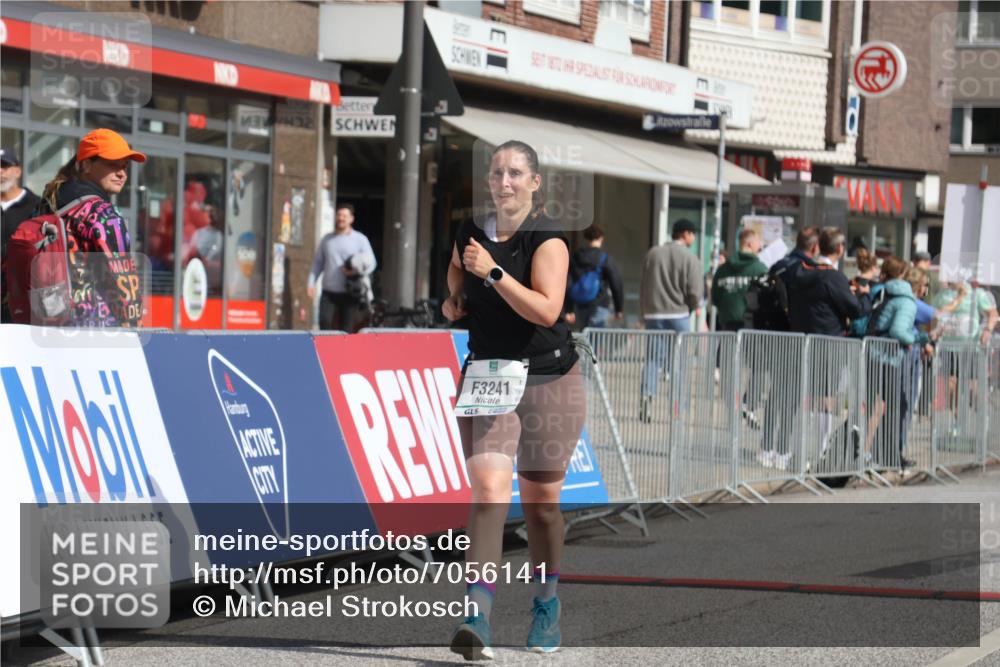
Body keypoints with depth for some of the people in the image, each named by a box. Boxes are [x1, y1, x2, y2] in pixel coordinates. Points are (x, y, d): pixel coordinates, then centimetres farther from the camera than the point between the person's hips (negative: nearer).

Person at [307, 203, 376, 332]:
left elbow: (371, 263, 2)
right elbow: (317, 263, 18)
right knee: (324, 322, -17)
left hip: (350, 294, -2)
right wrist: (311, 283, 4)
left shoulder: (360, 239, 5)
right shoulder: (327, 239, 15)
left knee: (347, 330, -3)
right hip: (329, 292, 2)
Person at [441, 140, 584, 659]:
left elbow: (546, 309, -25)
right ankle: (477, 617, -23)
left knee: (541, 500, 8)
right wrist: (452, 303, 5)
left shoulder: (548, 241, -9)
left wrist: (492, 272, -29)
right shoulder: (470, 236, 6)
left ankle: (547, 606, 31)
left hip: (548, 379, -2)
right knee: (488, 487, -15)